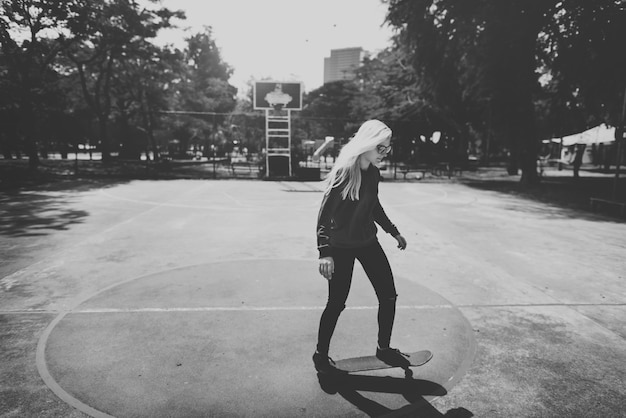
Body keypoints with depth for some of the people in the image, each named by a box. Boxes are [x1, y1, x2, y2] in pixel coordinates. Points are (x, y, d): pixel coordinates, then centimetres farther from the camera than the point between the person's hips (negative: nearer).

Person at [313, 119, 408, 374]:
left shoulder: (373, 174, 1)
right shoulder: (343, 173, -21)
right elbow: (324, 214, -22)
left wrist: (394, 232, 21)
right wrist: (324, 252, -30)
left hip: (367, 242, 7)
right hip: (341, 247, -7)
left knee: (388, 295, 8)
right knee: (337, 303, 1)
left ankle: (384, 348, 28)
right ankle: (321, 355, 23)